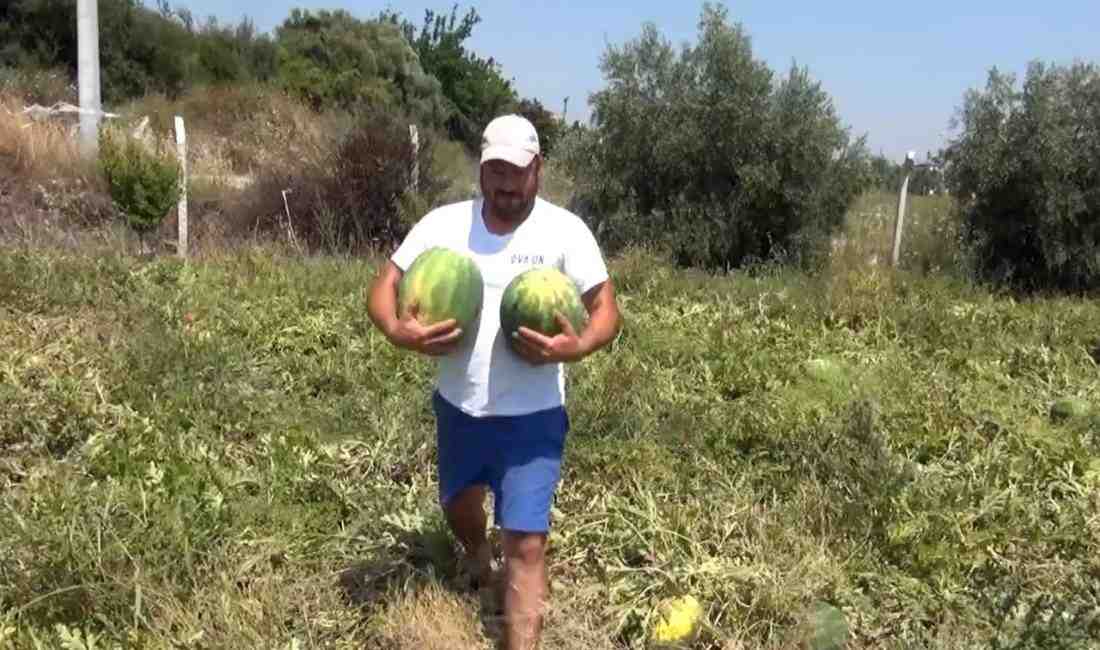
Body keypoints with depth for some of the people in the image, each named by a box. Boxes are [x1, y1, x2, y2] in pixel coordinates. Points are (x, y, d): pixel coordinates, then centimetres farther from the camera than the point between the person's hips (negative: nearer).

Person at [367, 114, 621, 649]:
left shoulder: (566, 230, -11)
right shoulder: (443, 223, -5)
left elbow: (607, 309, -9)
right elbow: (384, 286, -1)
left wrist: (578, 346, -31)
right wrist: (397, 330, -24)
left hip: (532, 417, -4)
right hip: (457, 407, 4)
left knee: (525, 543, -5)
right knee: (457, 506, 28)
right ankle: (477, 556, 63)